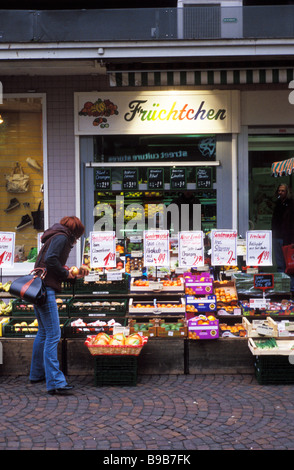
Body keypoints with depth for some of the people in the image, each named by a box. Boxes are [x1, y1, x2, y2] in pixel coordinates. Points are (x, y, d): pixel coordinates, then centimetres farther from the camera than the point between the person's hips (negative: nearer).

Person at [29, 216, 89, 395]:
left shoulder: (57, 237, 23)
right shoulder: (61, 237, -7)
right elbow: (50, 260, -22)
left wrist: (75, 275, 15)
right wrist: (65, 274, -9)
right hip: (46, 289, -11)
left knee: (44, 332, 21)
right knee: (53, 335, -12)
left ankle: (37, 373, 32)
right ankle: (55, 382, -14)